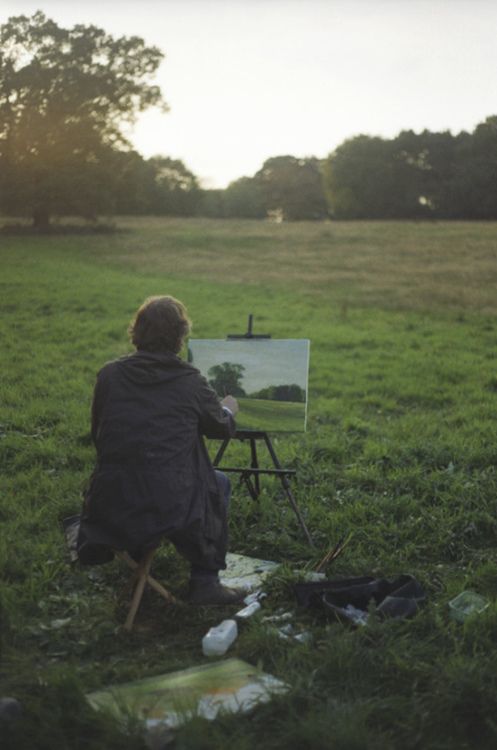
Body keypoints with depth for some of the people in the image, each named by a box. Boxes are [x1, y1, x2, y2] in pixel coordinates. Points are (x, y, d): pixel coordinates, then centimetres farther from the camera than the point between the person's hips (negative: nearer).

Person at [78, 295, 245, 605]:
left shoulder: (109, 374, 1)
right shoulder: (190, 381, -5)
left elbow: (97, 435, 13)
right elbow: (222, 428, 13)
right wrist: (228, 410, 36)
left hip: (110, 504, 4)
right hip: (170, 506, -3)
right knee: (220, 484, 27)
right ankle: (206, 582, 27)